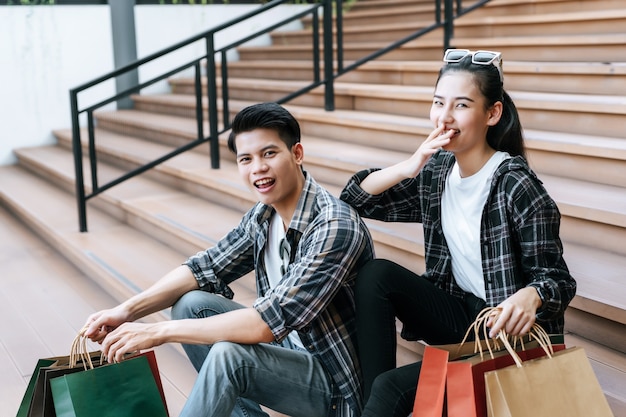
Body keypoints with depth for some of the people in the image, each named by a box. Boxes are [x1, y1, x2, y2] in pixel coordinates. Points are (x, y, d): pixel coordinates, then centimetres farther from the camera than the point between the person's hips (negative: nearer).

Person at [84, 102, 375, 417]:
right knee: (191, 304, -3)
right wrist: (127, 311, -9)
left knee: (228, 355, -31)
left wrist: (159, 332, -28)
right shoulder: (263, 215, -1)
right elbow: (205, 268, 6)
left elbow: (270, 321, -32)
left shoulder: (334, 227, -26)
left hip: (334, 382, -8)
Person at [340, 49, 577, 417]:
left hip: (507, 332, -6)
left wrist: (530, 297, -39)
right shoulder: (437, 172, 0)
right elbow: (355, 198, 2)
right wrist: (407, 168, -15)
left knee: (391, 388, -23)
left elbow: (557, 278, -15)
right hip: (458, 313, 6)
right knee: (376, 275, -17)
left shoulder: (516, 186, -18)